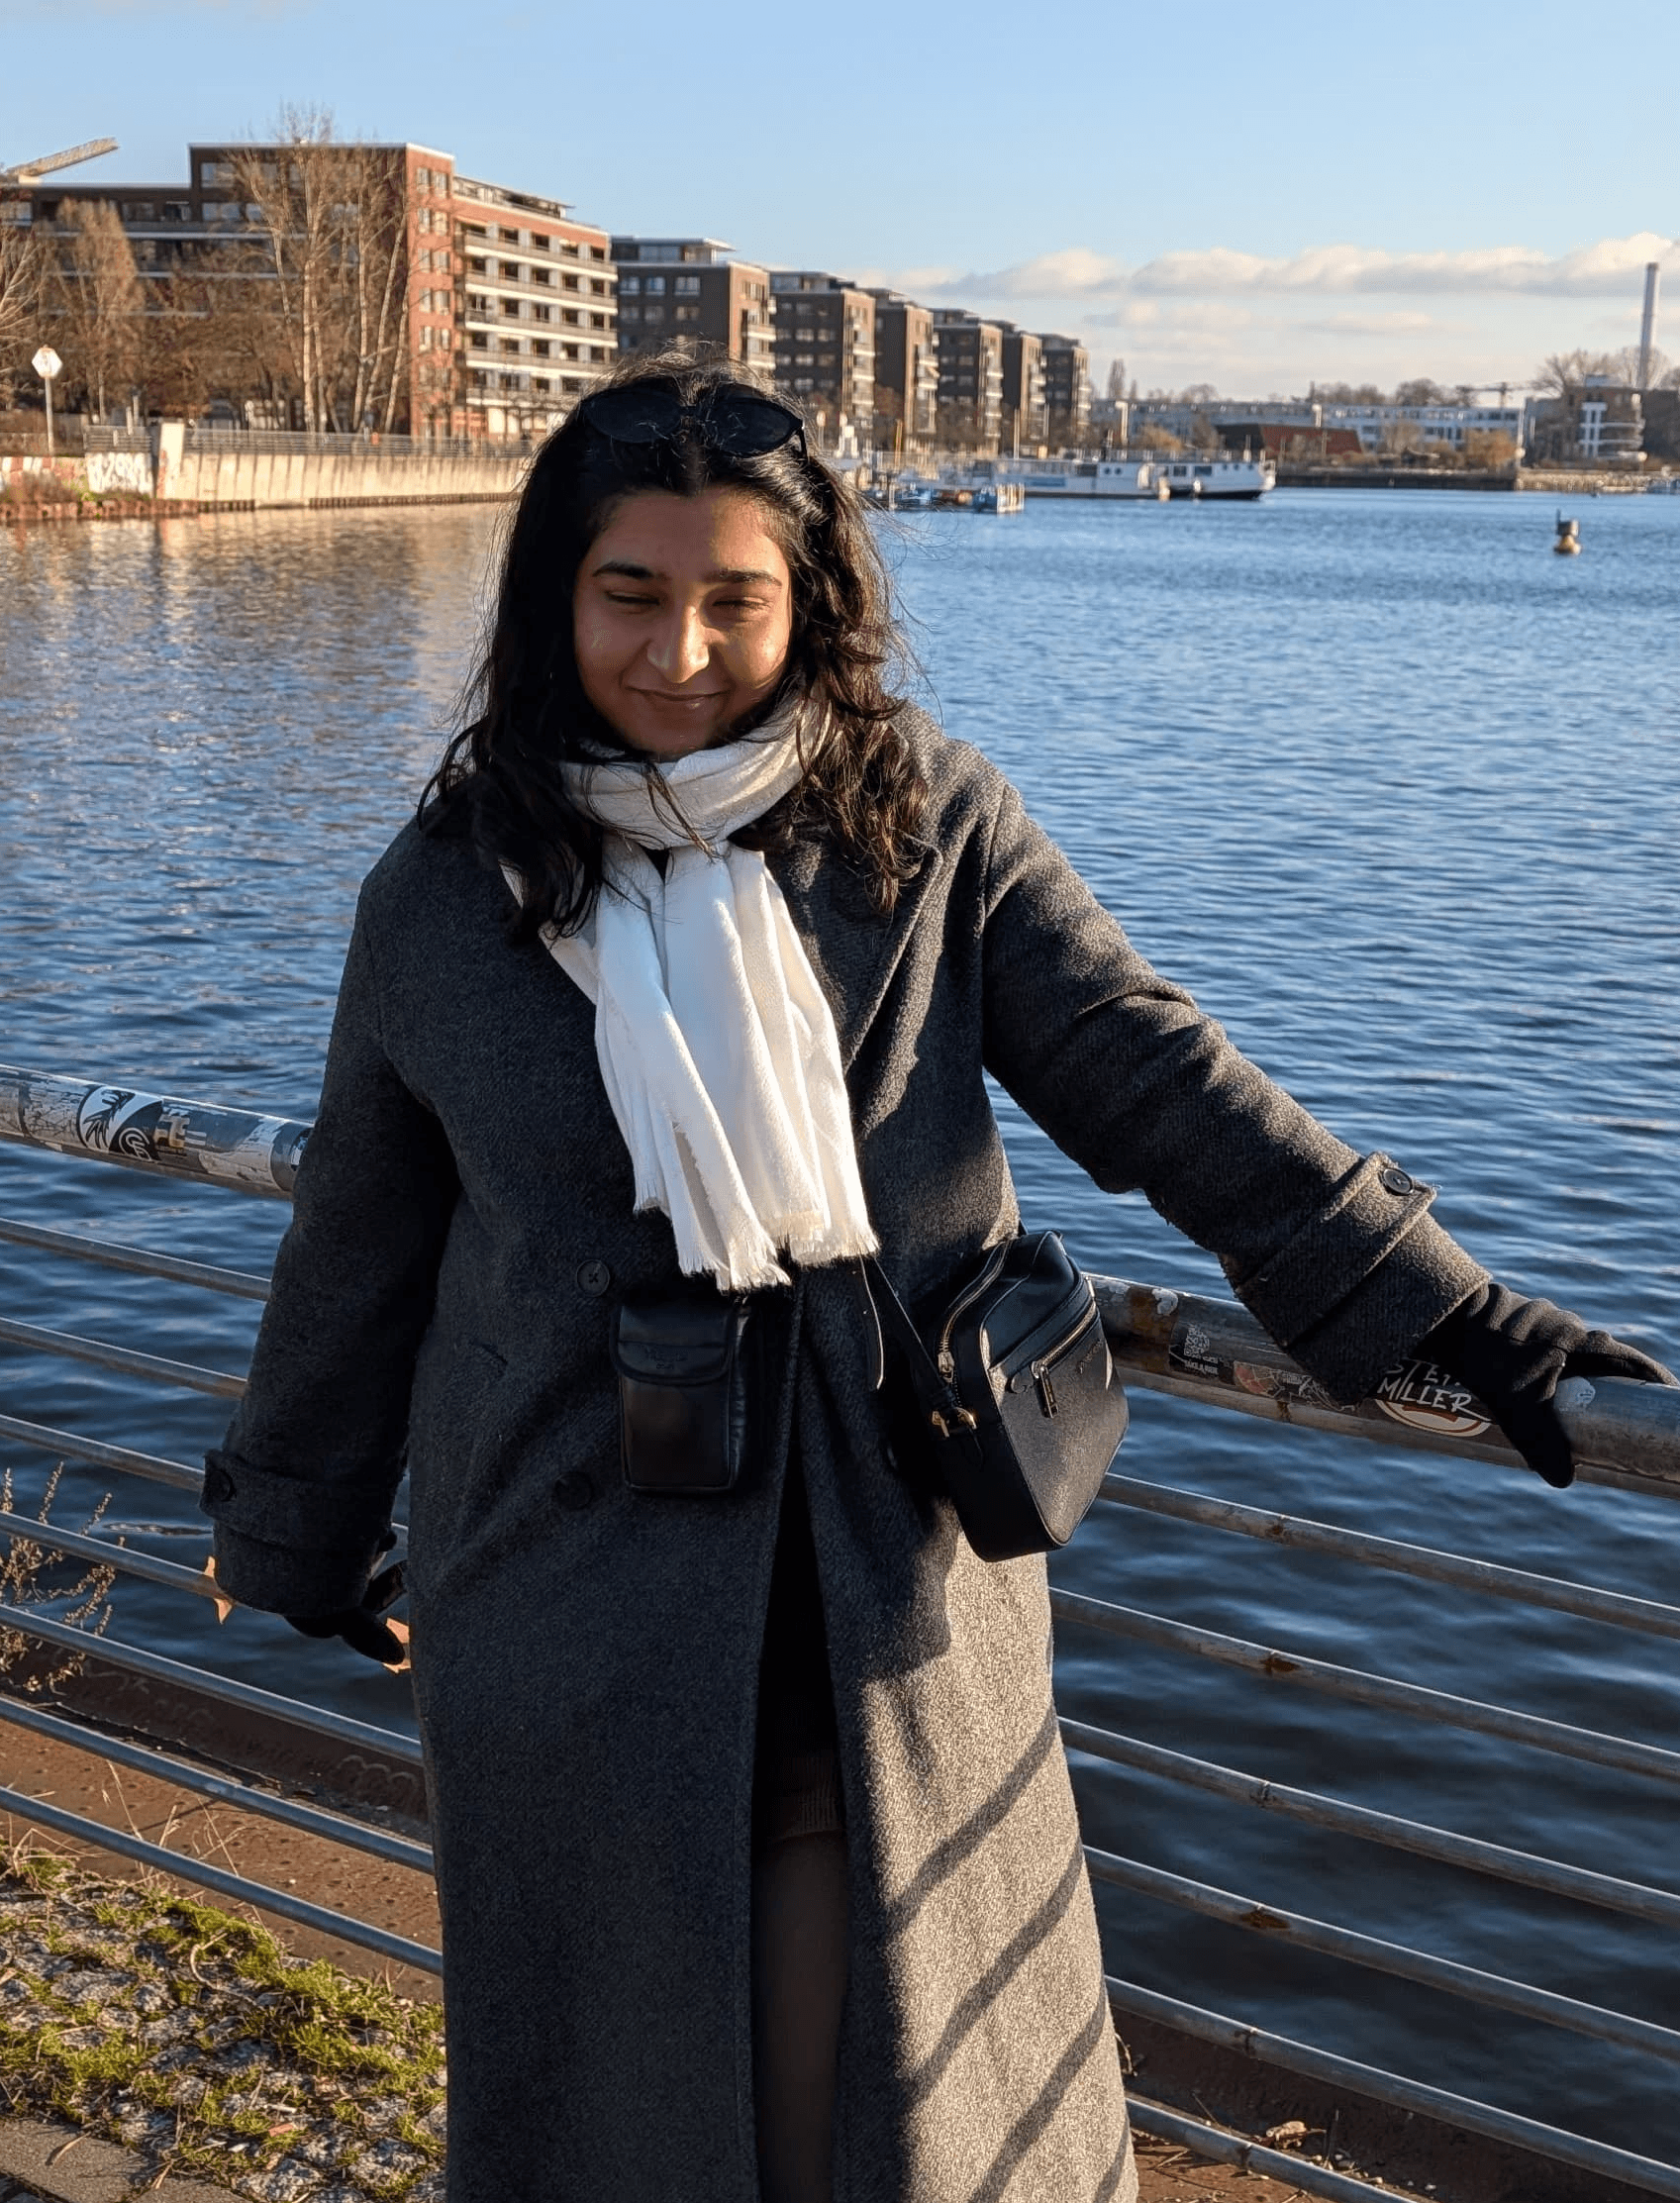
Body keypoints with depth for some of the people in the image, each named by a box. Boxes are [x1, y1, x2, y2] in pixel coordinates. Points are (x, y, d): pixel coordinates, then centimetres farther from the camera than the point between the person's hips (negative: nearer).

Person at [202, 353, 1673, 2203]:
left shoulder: (926, 825, -4)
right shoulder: (443, 897, -3)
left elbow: (1146, 1069, -8)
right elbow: (358, 1242, 7)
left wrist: (1440, 1302, -15)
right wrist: (298, 1531, 17)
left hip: (897, 1583, 0)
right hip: (574, 1609, 0)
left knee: (904, 2053, 15)